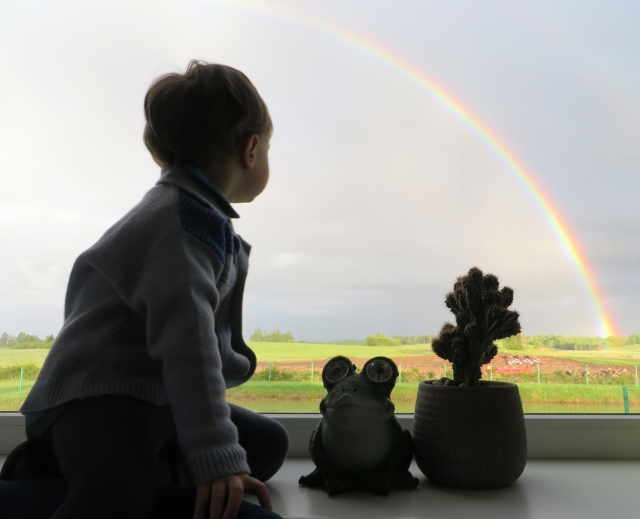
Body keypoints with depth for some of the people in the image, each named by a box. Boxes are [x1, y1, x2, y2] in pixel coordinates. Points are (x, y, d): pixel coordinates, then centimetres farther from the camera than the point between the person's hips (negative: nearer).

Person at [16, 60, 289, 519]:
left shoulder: (204, 220, 16)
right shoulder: (181, 223, -17)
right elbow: (187, 344, -27)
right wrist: (216, 460, -27)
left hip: (158, 400, 11)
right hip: (99, 396, -11)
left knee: (269, 442, 12)